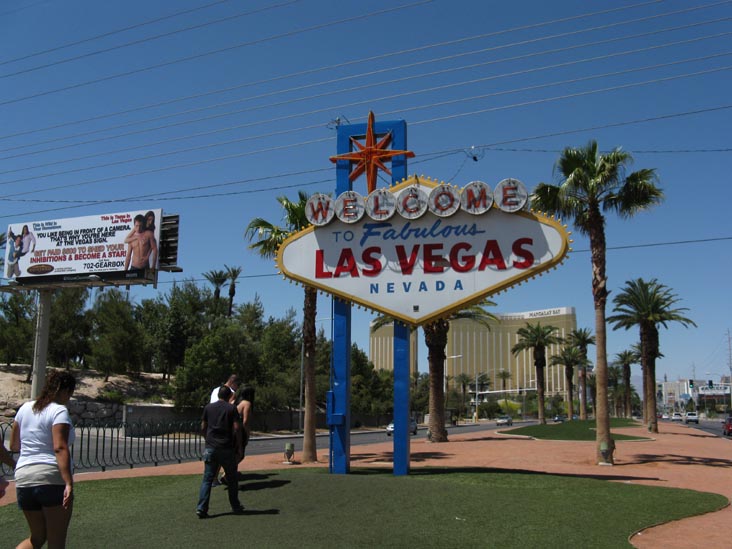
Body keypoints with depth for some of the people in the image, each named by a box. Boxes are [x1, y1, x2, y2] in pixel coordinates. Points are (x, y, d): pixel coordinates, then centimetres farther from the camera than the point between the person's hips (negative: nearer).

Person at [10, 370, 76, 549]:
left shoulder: (26, 408, 12)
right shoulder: (59, 411, -8)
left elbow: (13, 446, 18)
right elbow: (60, 448, -20)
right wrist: (69, 484, -26)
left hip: (23, 479, 7)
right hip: (53, 479, -7)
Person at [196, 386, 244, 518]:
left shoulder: (208, 407, 6)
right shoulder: (231, 408, -3)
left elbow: (203, 428, 9)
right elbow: (237, 428, -9)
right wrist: (239, 445, 1)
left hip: (211, 447, 2)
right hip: (227, 448, -2)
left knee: (207, 479, 4)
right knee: (232, 479, 11)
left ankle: (201, 508, -6)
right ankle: (235, 507, 20)